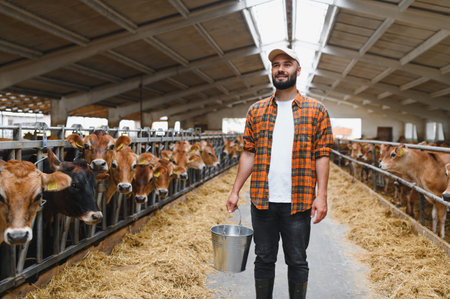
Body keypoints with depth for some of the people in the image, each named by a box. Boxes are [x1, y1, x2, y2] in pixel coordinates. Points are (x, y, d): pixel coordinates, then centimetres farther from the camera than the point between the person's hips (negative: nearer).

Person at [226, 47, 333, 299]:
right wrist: (235, 191, 3)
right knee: (264, 259, 12)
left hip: (298, 202, -2)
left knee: (297, 261, 9)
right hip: (262, 201, 2)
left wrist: (321, 195, -9)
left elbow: (323, 155, -1)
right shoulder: (256, 111, 9)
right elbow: (248, 153, 8)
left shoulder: (316, 110, 2)